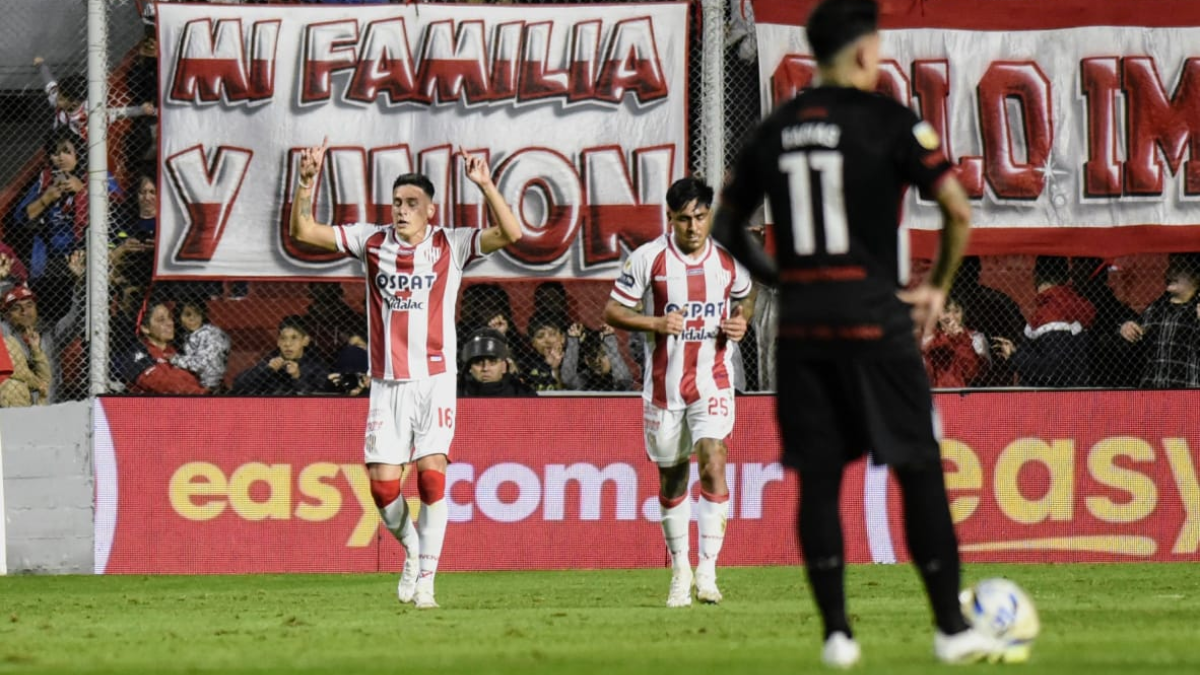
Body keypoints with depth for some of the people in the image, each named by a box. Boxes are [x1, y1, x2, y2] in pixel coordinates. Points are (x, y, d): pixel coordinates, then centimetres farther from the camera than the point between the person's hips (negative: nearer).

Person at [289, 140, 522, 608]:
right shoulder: (371, 242, 6)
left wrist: (485, 185, -23)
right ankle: (412, 549, 26)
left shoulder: (452, 246, 0)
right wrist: (307, 182, -10)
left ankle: (426, 580, -6)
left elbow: (510, 234, -12)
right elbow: (303, 232, 4)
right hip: (387, 383, 2)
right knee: (383, 485, -4)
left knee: (431, 474, -14)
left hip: (435, 380, -2)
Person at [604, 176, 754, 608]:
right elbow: (612, 311, -2)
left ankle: (707, 572, -19)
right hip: (664, 384, 0)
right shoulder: (648, 259, -6)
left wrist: (741, 321, -1)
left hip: (713, 381, 0)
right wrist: (656, 323, -18)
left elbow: (745, 296, 21)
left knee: (713, 462, -19)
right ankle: (679, 571, 27)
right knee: (671, 478, 9)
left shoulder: (730, 260, 1)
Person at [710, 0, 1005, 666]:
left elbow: (726, 226, 17)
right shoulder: (890, 121, -5)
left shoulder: (773, 131, 9)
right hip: (874, 320, -4)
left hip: (800, 327, 4)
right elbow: (958, 209, -11)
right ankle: (951, 628, 5)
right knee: (918, 471, 4)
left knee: (818, 478, 7)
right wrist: (937, 287, 2)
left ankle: (836, 632, 5)